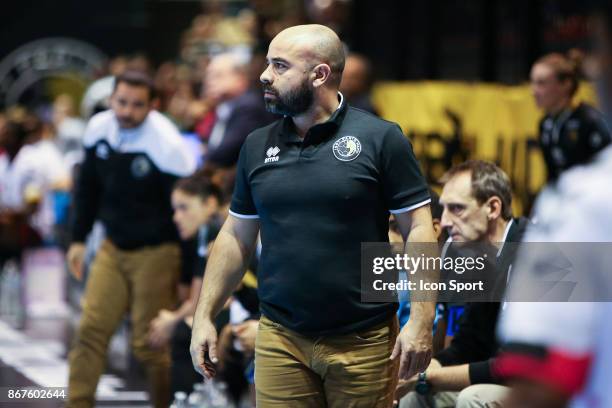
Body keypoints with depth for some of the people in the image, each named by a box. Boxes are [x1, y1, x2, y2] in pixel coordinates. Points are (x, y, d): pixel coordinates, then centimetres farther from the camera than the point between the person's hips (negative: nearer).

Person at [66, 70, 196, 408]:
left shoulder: (167, 146, -20)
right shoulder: (98, 129, -3)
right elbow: (88, 187, 14)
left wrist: (187, 277, -14)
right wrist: (78, 238, 13)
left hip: (156, 253, -5)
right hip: (113, 247, 6)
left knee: (149, 343, -4)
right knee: (90, 330, -1)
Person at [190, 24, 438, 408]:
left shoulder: (380, 139, -5)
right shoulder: (257, 146, 8)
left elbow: (418, 229, -6)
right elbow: (236, 237, 14)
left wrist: (421, 322, -13)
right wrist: (205, 316, 7)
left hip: (364, 341, -3)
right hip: (280, 339, 3)